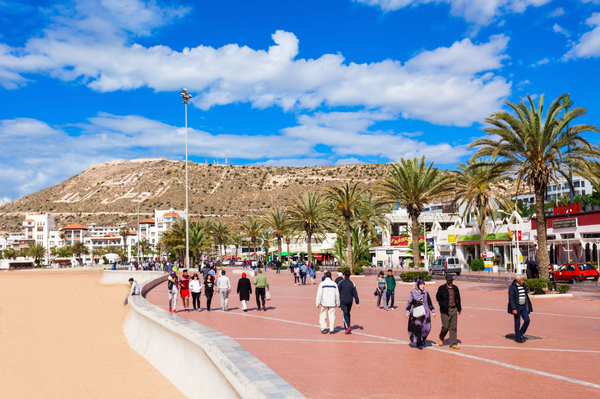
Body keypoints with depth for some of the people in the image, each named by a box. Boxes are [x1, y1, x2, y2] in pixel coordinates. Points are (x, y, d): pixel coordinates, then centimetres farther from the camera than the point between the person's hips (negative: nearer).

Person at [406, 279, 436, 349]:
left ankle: (423, 339, 25)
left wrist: (433, 311, 14)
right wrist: (407, 312, -9)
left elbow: (429, 303, 15)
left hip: (425, 313, 3)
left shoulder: (426, 293, 7)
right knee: (417, 329, 0)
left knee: (427, 328, -2)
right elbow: (409, 303, -2)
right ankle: (419, 344, 14)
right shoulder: (413, 293, -3)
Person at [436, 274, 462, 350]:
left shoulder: (455, 288, 9)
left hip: (454, 309, 4)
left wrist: (459, 309, 15)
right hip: (445, 310, -4)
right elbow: (438, 297, 2)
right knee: (445, 326, -4)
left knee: (453, 327, 3)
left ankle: (453, 344, 7)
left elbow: (458, 298, 15)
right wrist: (442, 305, -10)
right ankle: (441, 338, 25)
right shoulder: (441, 288, -3)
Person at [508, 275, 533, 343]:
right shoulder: (512, 287, -14)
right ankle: (517, 338, 13)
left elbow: (526, 296, 17)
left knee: (527, 320, 2)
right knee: (517, 323, 1)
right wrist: (513, 309, -21)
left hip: (523, 307, 6)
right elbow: (511, 299, -16)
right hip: (517, 307, -6)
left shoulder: (524, 286, 8)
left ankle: (521, 334, 20)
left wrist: (528, 306, 16)